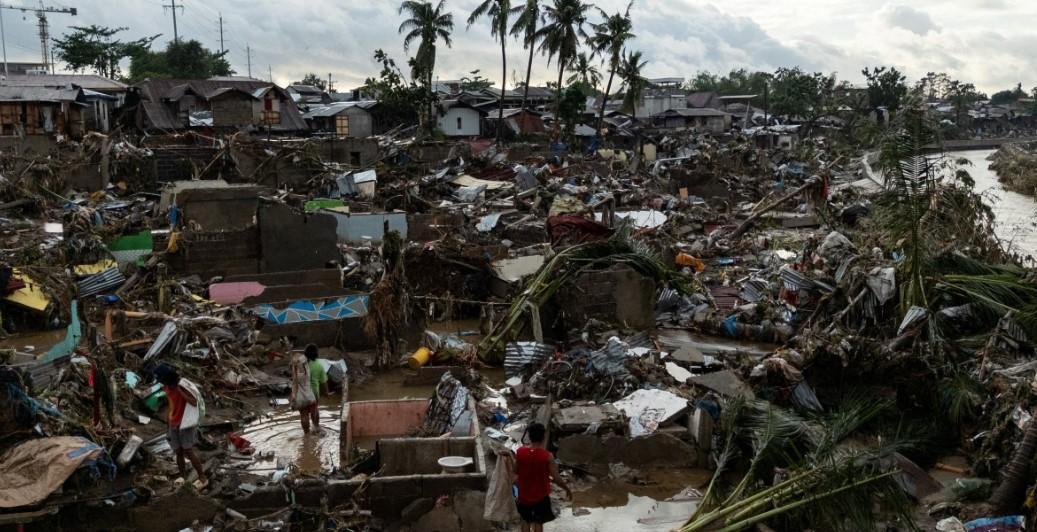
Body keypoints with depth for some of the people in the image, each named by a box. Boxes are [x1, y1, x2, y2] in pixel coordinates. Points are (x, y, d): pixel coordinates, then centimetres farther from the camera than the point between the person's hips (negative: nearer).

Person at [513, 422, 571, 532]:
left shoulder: (520, 452, -14)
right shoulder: (547, 456, -23)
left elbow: (516, 471, 1)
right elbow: (556, 478, -19)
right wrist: (567, 489, -2)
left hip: (524, 494, 3)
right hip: (540, 496, -2)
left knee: (525, 521, 22)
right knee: (538, 523, 15)